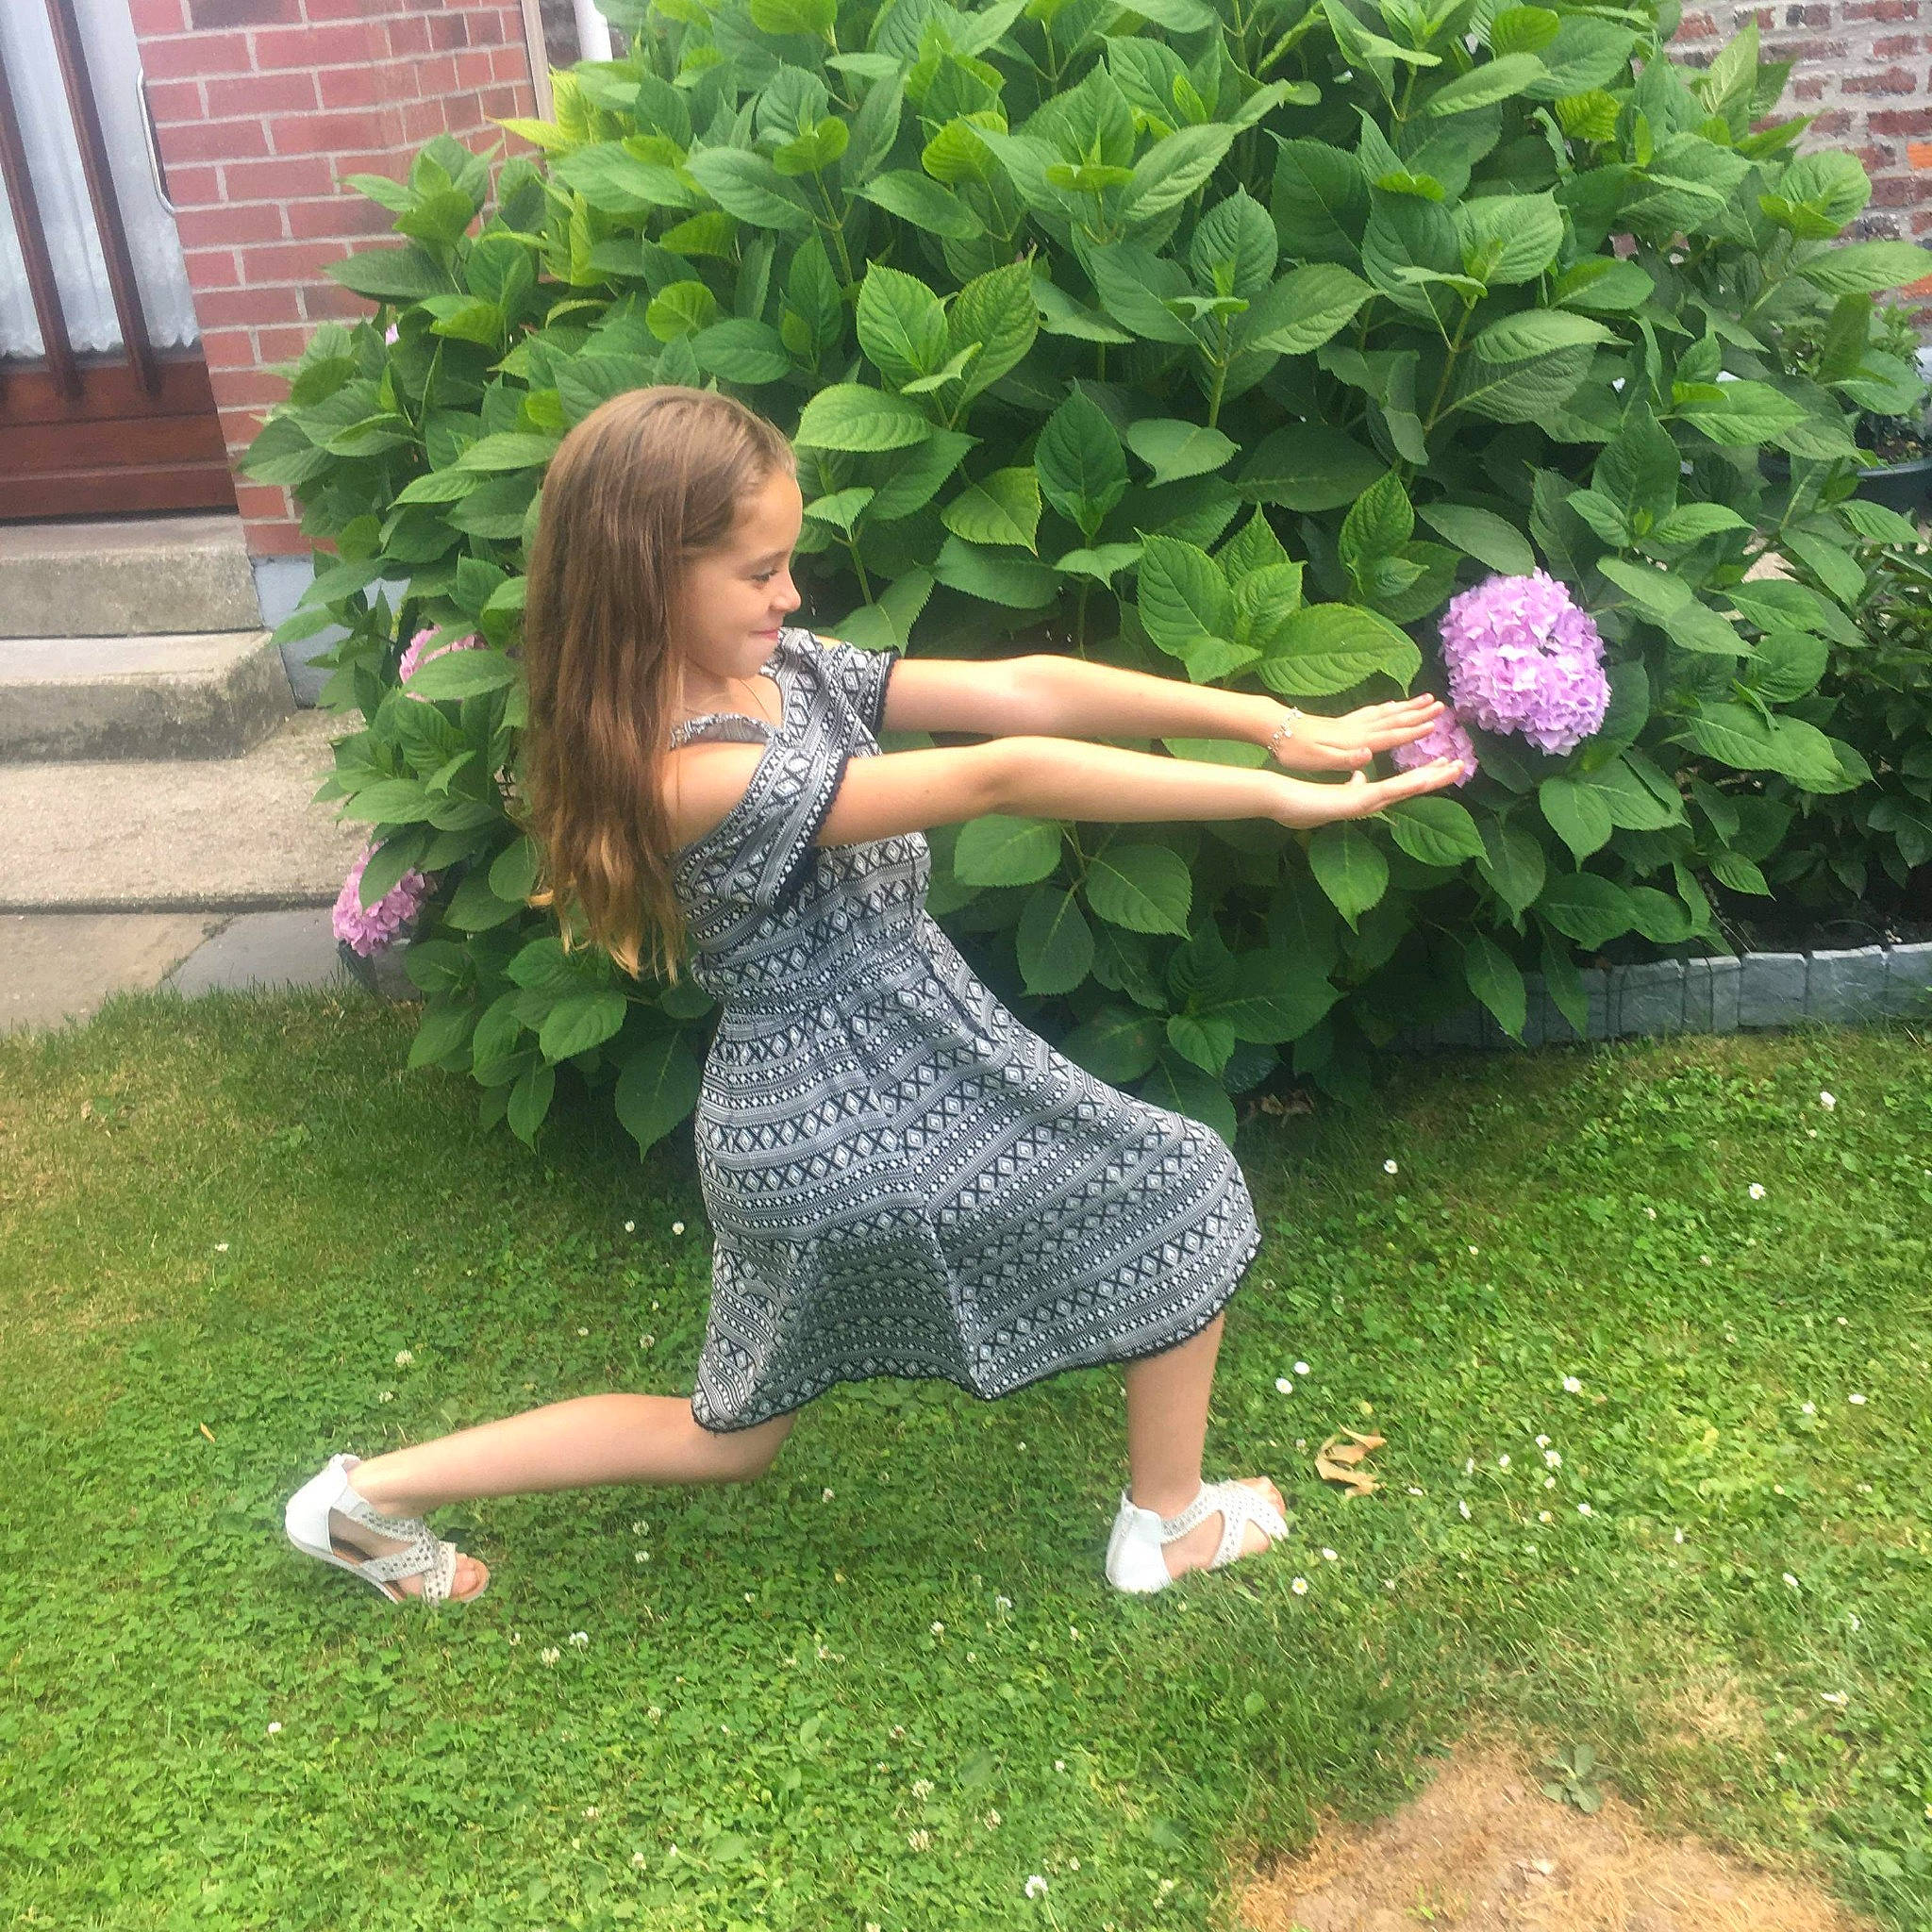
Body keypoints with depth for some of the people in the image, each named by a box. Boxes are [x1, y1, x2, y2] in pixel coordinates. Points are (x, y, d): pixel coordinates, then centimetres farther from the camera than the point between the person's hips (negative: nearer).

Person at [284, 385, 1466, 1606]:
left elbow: (1021, 690, -10)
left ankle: (377, 1495, 33)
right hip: (848, 1134, -9)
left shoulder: (786, 670, -2)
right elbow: (1001, 777, -29)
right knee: (1190, 1197, 10)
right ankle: (1175, 1527, 30)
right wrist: (1277, 796, -27)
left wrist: (1272, 717, -16)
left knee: (729, 1441, 25)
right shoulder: (707, 780, -27)